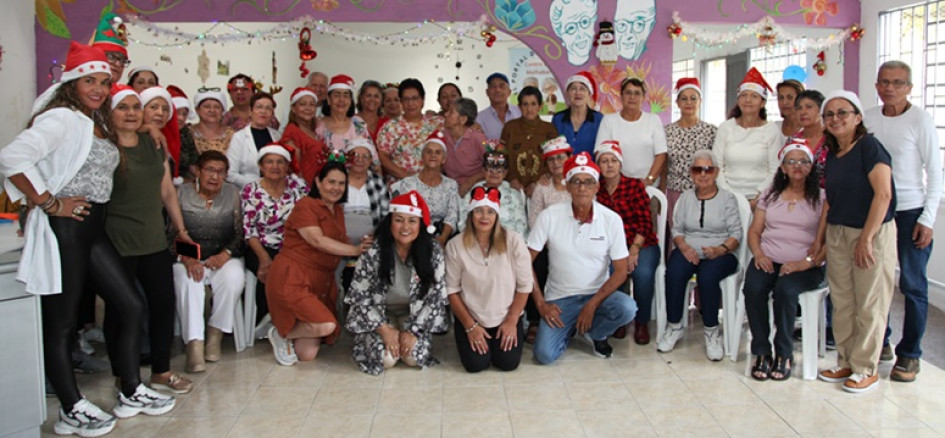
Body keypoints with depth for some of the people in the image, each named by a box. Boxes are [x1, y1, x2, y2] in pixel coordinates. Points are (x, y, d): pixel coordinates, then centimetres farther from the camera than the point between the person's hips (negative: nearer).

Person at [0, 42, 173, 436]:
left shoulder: (97, 122, 14)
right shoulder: (62, 119, -12)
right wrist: (48, 203, -20)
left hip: (93, 227, 9)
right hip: (63, 228, -9)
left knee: (131, 305, 10)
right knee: (61, 322, 3)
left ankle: (131, 392, 22)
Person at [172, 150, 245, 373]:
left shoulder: (232, 193, 6)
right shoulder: (181, 193, 1)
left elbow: (240, 233, 2)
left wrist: (225, 254, -15)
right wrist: (187, 259, -21)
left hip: (223, 257, 1)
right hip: (189, 258, -1)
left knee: (234, 277, -31)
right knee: (187, 281, -33)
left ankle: (215, 334, -14)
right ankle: (195, 344, -34)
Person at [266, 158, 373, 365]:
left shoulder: (338, 210, 19)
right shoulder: (306, 205, -6)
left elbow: (340, 244, 12)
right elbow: (317, 240, -17)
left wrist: (362, 245, -8)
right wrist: (355, 250, -16)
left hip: (322, 281, 7)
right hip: (293, 278, -7)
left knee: (308, 353, -1)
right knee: (326, 325, -26)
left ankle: (287, 327, 29)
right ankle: (281, 334, 1)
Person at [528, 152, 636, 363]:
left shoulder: (611, 219, -7)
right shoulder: (550, 216, -9)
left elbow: (620, 271, -7)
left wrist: (592, 305, -17)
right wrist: (541, 303, -12)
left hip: (597, 294, 1)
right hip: (559, 298, 0)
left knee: (627, 308, -31)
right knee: (544, 354, -20)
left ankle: (594, 332, 4)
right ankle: (569, 327, 16)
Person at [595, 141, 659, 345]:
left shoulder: (635, 185, 0)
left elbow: (645, 221, -5)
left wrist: (634, 250, -16)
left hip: (641, 243, -1)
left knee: (643, 273, -31)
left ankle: (642, 323, -8)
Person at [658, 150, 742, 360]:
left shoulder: (727, 198, 5)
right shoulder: (685, 197, 16)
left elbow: (736, 233, -1)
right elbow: (677, 228, 10)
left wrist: (721, 250, -20)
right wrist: (684, 247, -10)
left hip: (720, 254, -2)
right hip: (689, 251, 3)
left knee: (707, 275, -36)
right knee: (674, 272, -31)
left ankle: (712, 331, -15)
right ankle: (675, 327, -12)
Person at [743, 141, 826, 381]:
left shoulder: (821, 198, 5)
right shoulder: (770, 195, 17)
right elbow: (754, 231, 15)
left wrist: (806, 263, -17)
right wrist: (759, 254, -5)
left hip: (805, 265, -3)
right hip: (767, 260, 3)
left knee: (784, 289, -34)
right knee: (753, 288, -29)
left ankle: (784, 354, -15)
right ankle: (762, 352, -16)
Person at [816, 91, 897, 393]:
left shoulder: (869, 146, -11)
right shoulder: (832, 155, 11)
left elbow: (883, 194, -18)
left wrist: (866, 238, -19)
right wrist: (819, 239, 12)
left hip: (872, 233, -7)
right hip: (837, 234, 7)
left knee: (869, 306, 2)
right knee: (842, 303, 10)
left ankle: (866, 369, 14)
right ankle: (846, 363, 22)